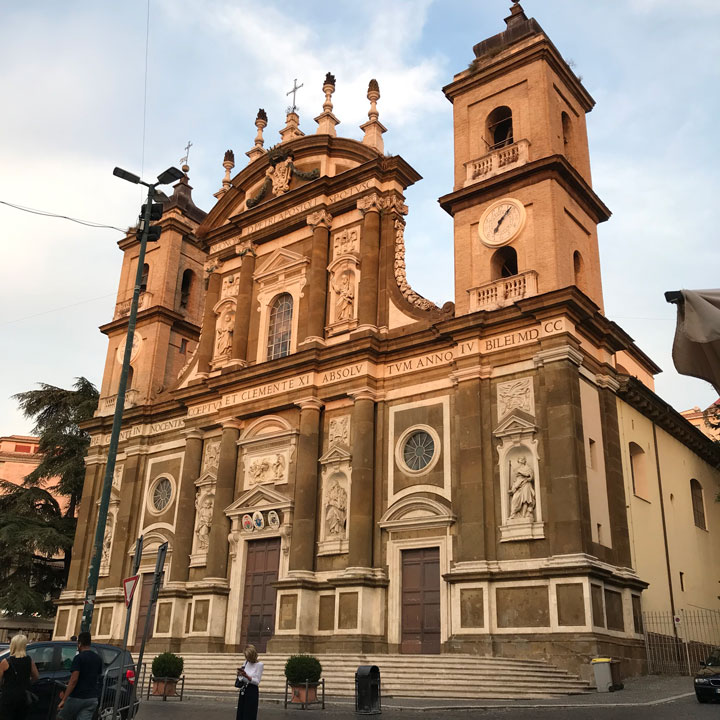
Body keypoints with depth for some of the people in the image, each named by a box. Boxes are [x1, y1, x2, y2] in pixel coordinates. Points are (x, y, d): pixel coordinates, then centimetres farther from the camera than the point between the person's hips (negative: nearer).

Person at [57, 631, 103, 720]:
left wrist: (63, 699, -16)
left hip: (76, 697, -5)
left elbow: (74, 680, -18)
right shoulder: (98, 659, 10)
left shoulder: (79, 658, -11)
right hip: (92, 698, 5)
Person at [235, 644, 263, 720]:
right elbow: (241, 679, 13)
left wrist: (246, 676, -26)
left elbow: (257, 681, -14)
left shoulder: (259, 665, -11)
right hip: (243, 690, 6)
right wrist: (239, 674, -9)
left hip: (252, 692, -6)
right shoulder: (246, 663, 6)